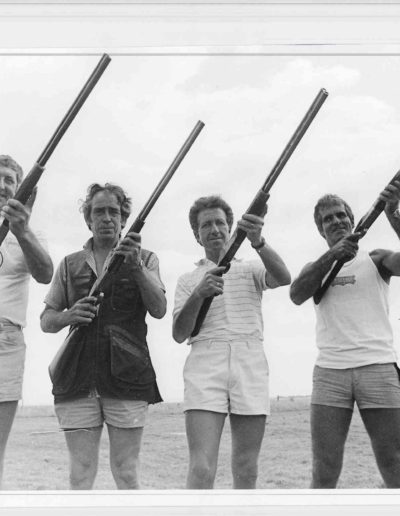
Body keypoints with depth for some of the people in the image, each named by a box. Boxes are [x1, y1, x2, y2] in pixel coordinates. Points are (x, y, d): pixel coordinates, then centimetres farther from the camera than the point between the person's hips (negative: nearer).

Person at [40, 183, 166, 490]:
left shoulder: (144, 259, 12)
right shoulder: (70, 265, 17)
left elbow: (159, 310, -2)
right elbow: (46, 321, 15)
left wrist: (136, 267, -17)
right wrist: (68, 316, -8)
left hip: (127, 377, -1)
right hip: (77, 379, 2)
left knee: (126, 474, -1)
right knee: (80, 475, 1)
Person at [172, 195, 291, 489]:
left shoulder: (251, 270, 18)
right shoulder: (188, 280, 18)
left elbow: (283, 278, -5)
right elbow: (179, 335, 5)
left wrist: (259, 243, -23)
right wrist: (198, 294, -12)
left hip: (251, 364, 1)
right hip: (205, 364, -1)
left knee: (246, 470, 2)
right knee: (201, 469, -12)